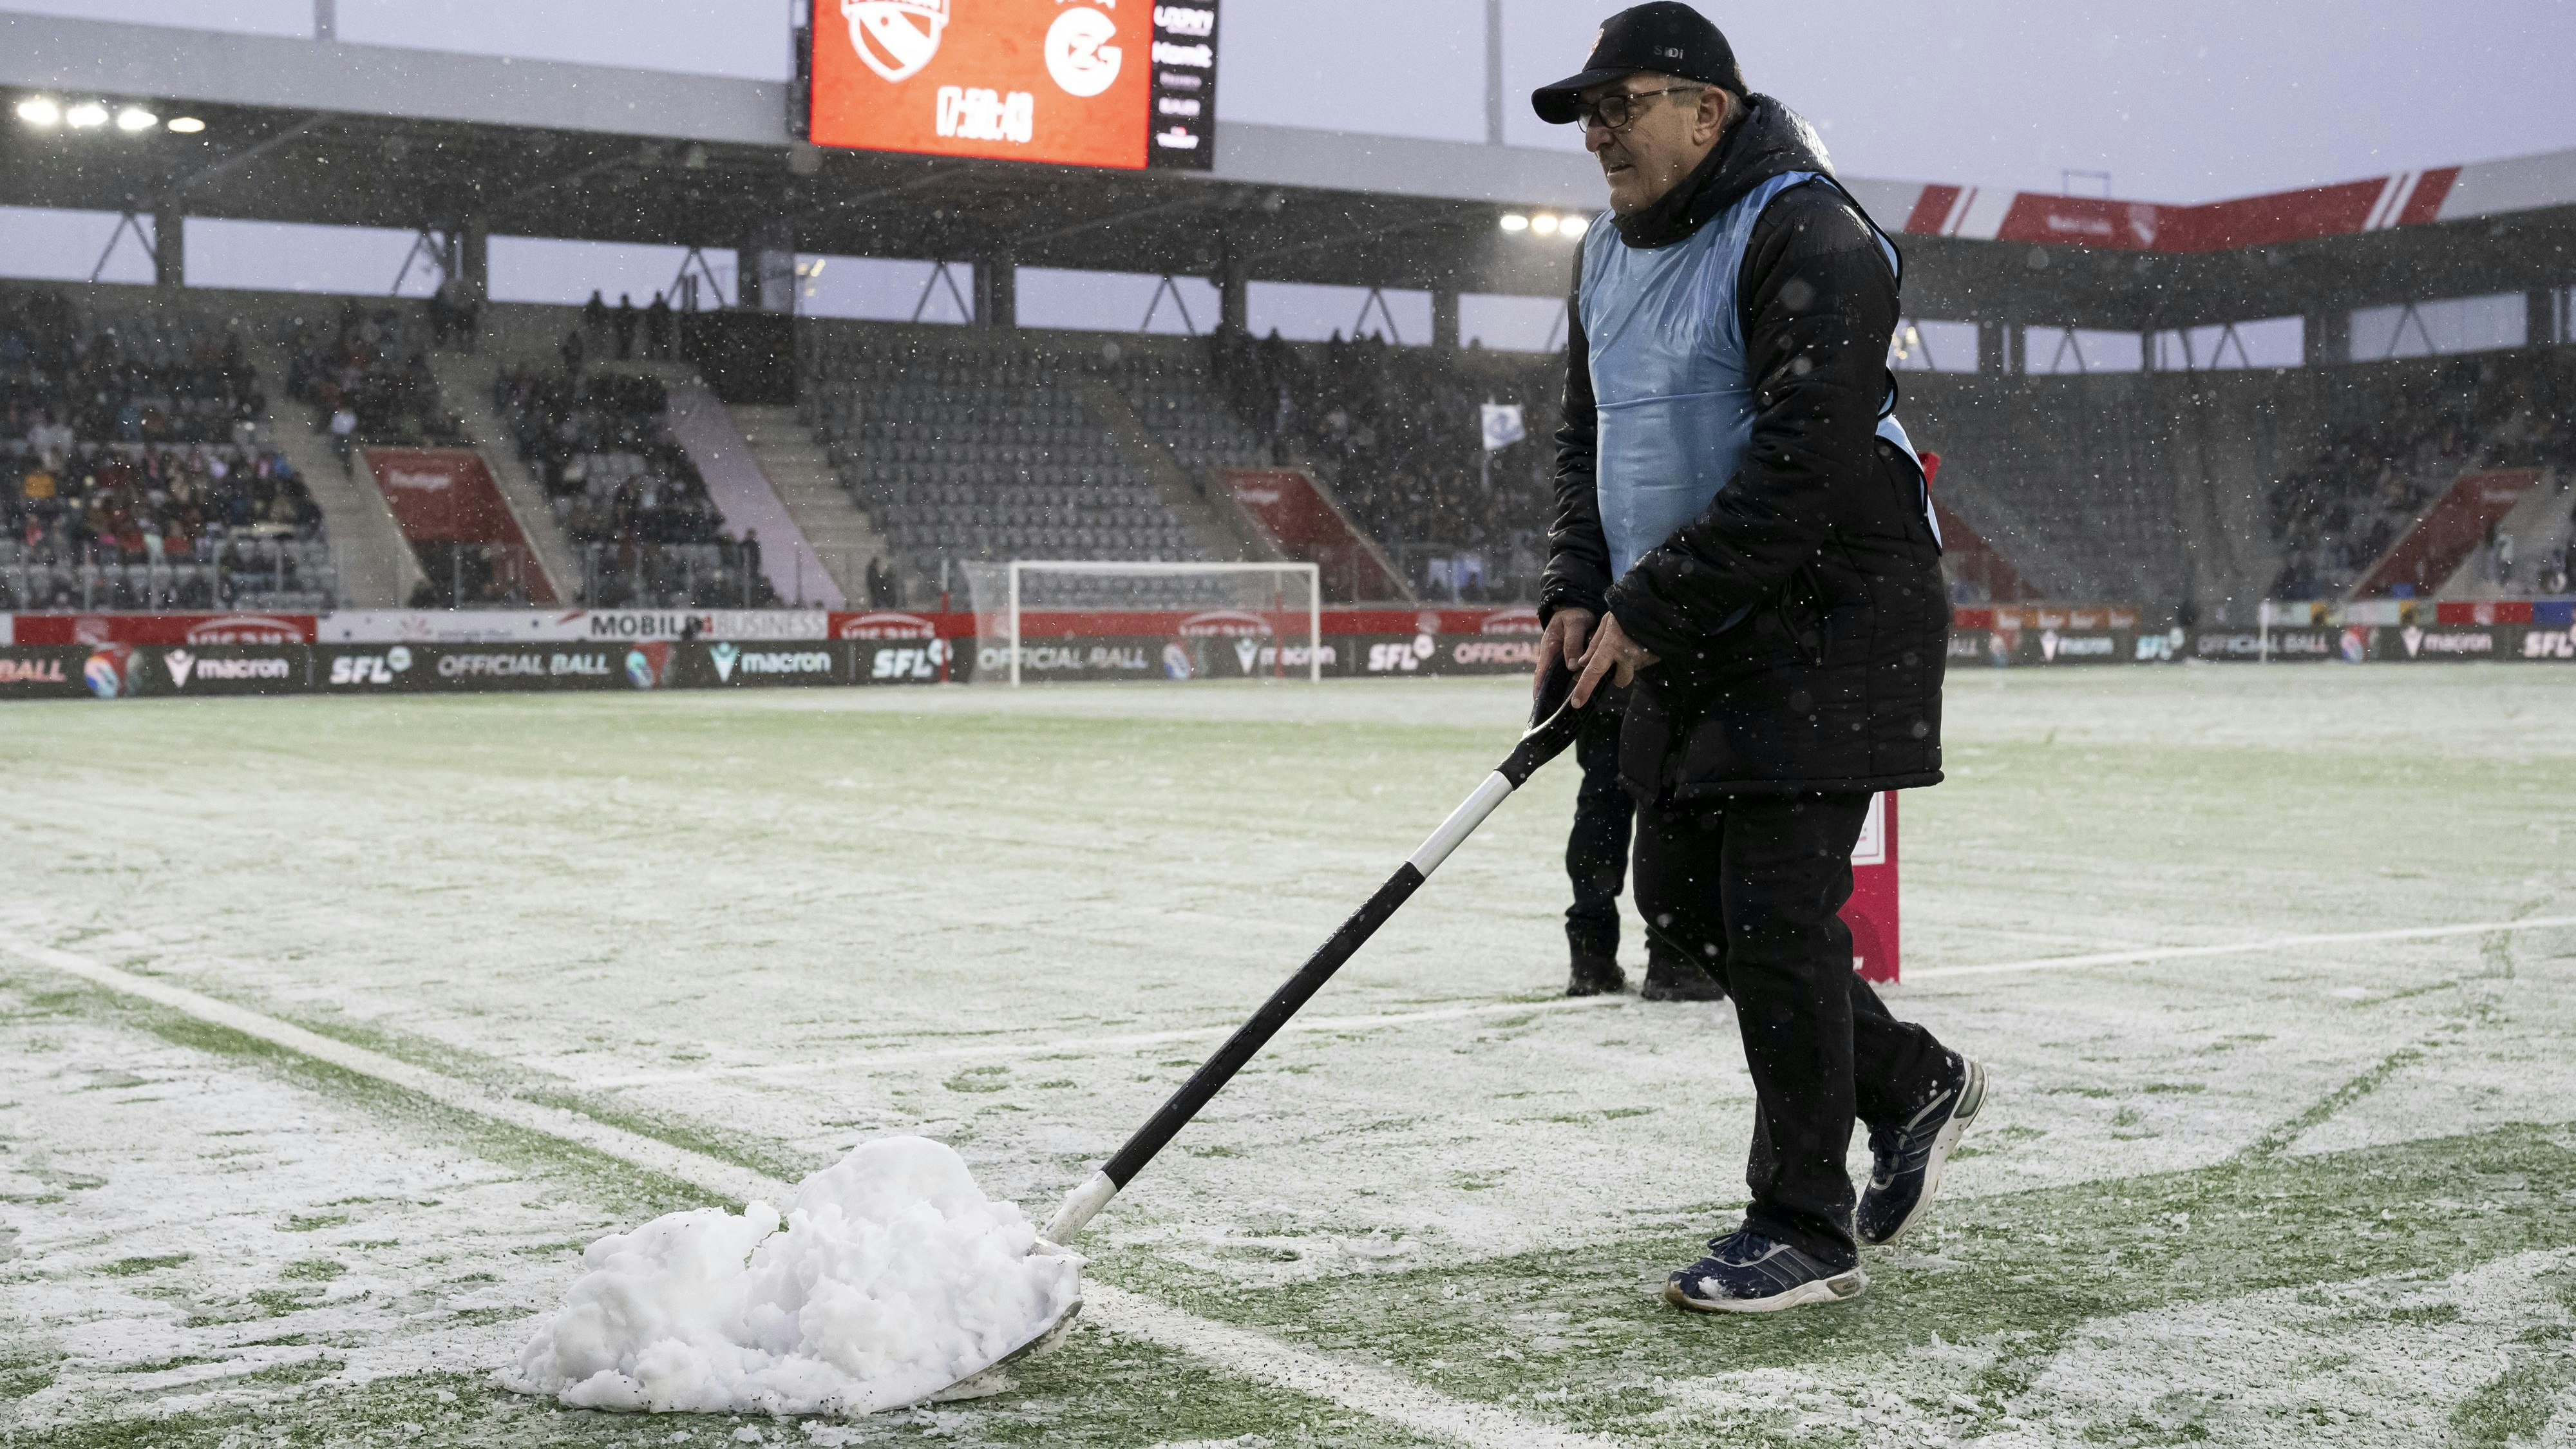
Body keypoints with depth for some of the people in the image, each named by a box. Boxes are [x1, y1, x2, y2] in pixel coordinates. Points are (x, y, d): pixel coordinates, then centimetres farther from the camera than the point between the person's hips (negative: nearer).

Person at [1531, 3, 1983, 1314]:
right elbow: (1588, 440, 20)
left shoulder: (1807, 239, -17)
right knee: (1681, 896, 11)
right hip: (1690, 644, 9)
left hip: (1825, 625, -9)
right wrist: (1578, 593, 3)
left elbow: (1803, 467, -26)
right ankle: (1912, 1085, 29)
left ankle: (1804, 1230, 2)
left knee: (1774, 910, -10)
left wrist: (1654, 608, -24)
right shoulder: (1610, 257, 12)